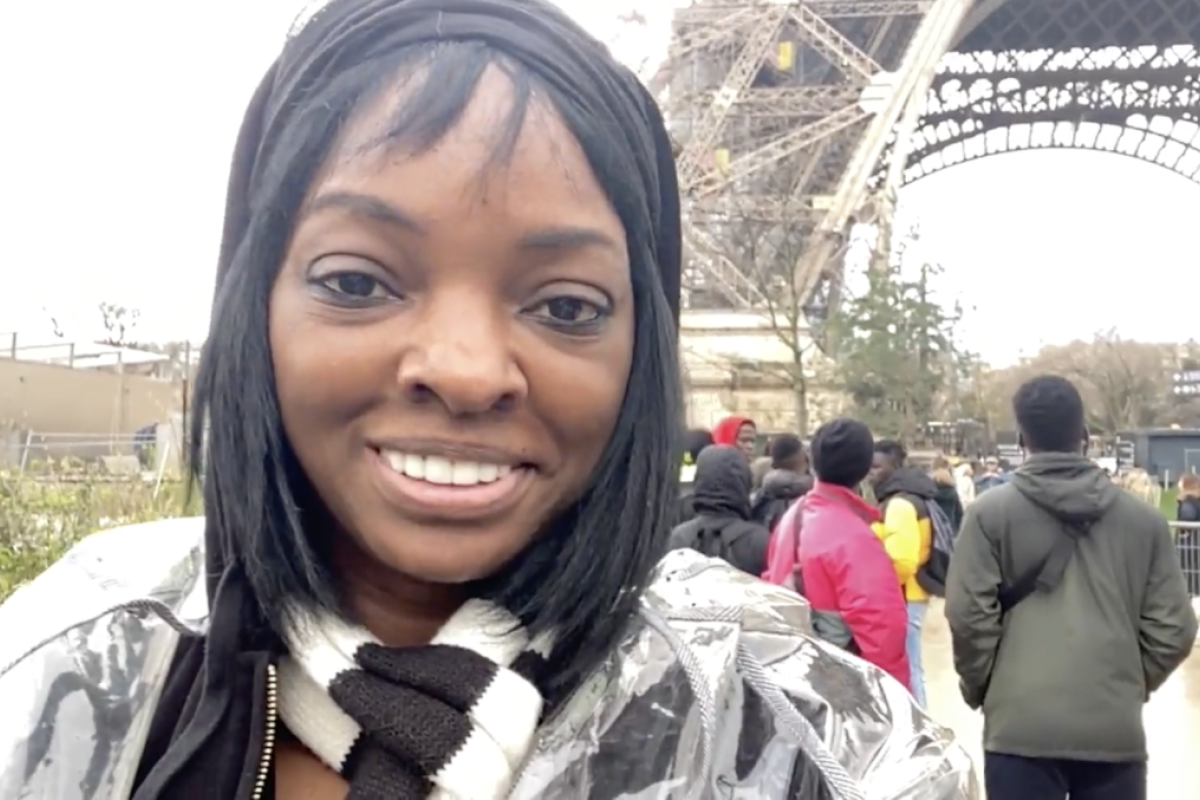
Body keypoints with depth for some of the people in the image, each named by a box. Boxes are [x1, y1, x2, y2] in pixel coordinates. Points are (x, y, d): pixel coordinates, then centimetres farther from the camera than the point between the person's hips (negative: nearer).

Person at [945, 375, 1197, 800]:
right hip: (1115, 727, 3)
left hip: (1021, 725, -2)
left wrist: (978, 688, 9)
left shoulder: (991, 512, -4)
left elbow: (970, 616, -8)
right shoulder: (1143, 518, 4)